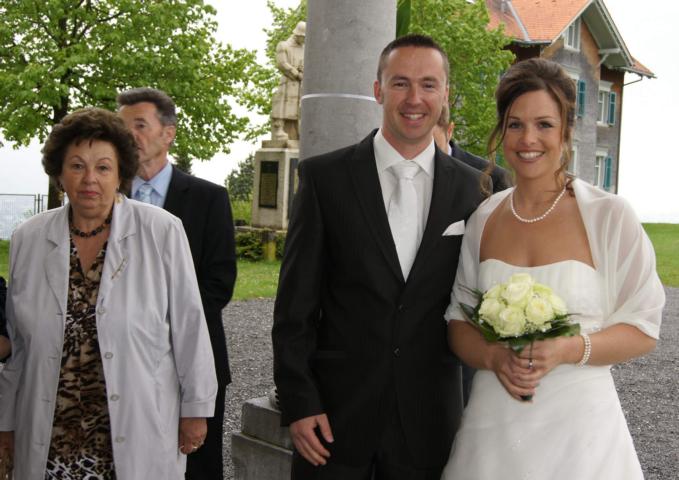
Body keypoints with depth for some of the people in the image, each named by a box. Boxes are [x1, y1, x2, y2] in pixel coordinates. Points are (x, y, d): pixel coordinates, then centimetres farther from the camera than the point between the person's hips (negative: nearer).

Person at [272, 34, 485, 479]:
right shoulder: (325, 176, -4)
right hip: (335, 412, -1)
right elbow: (296, 302, -4)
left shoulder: (472, 187, 2)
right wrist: (298, 402, -7)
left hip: (428, 420, 2)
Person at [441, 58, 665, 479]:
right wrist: (494, 356, -12)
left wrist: (570, 349, -20)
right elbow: (458, 322, 9)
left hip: (578, 427, -3)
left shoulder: (610, 216, -7)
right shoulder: (483, 220, 4)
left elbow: (643, 328, -4)